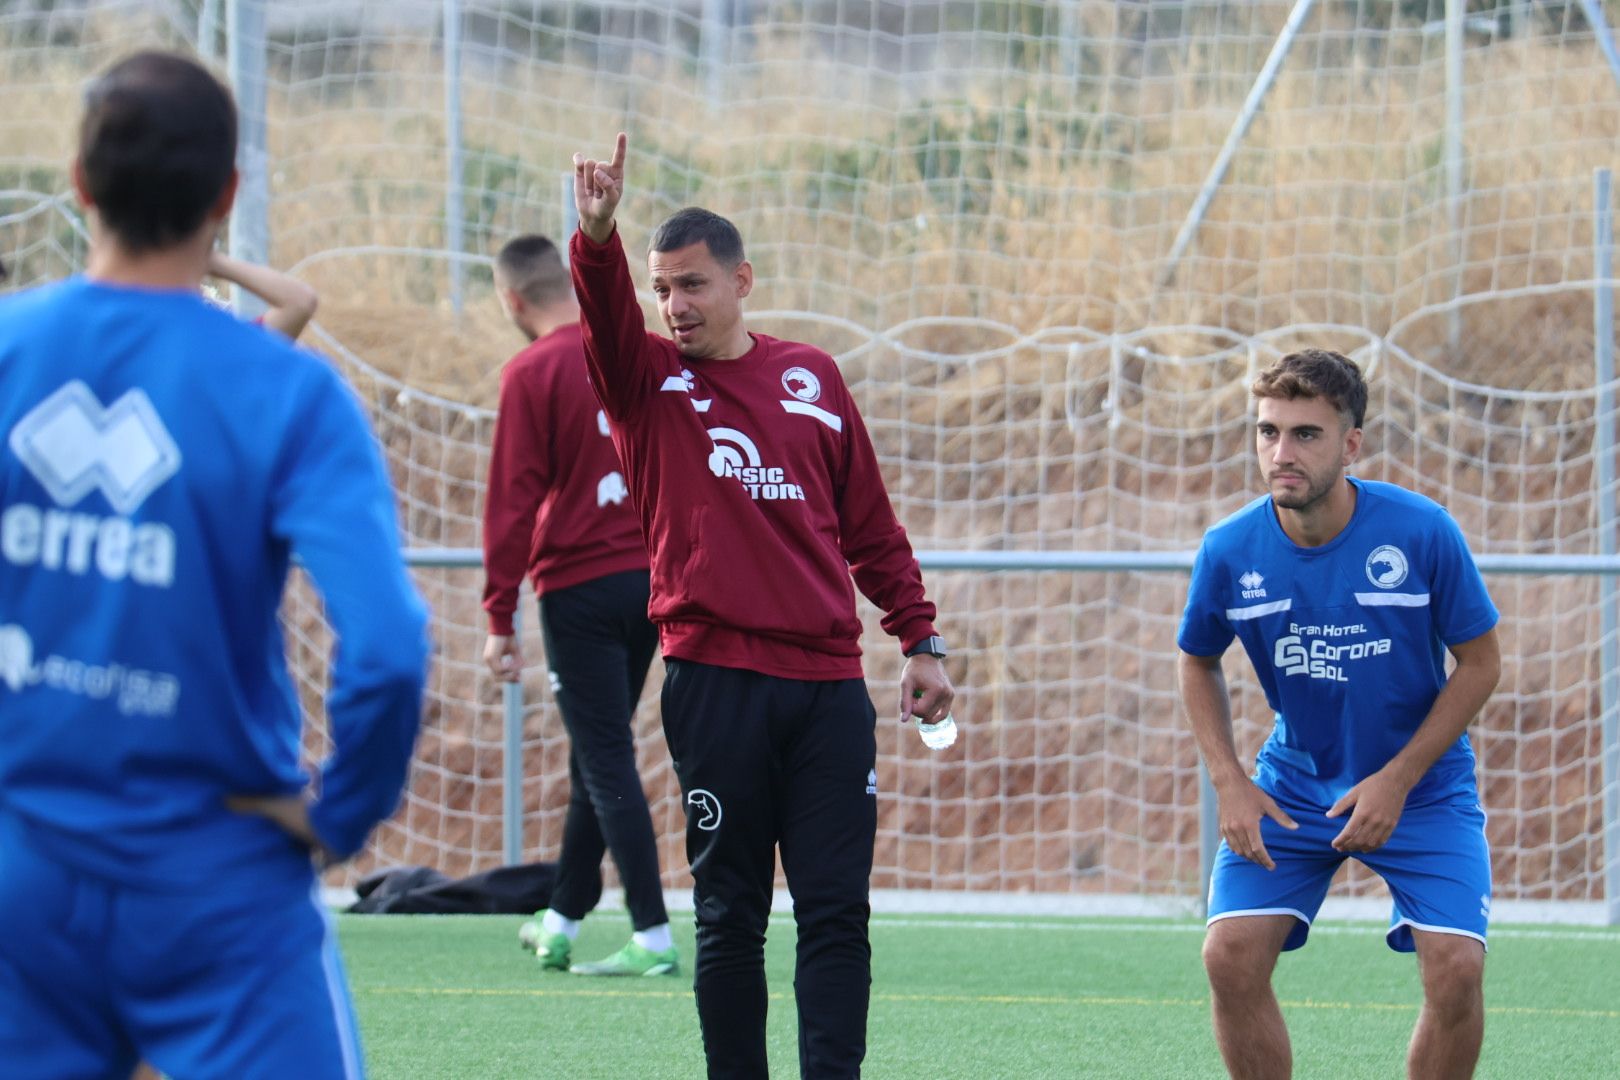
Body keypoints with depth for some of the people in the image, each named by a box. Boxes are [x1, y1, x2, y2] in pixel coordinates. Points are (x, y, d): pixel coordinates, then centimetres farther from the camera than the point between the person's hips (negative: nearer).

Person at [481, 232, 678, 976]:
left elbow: (512, 501, -11)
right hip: (652, 576, 7)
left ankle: (653, 937, -8)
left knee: (606, 762, -4)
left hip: (578, 588, -6)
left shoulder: (533, 373, -10)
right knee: (596, 756, 17)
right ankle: (561, 923, 26)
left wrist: (499, 617, -8)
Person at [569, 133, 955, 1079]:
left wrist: (919, 640, 11)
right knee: (730, 917, 3)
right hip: (714, 679, -2)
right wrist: (599, 236, -36)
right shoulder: (648, 382, 5)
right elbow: (607, 313, -17)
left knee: (837, 913, -3)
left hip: (828, 682, 2)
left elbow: (871, 523, 15)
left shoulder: (811, 377, 12)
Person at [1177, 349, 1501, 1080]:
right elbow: (1198, 663, 6)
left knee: (1456, 967, -18)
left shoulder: (1421, 532, -20)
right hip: (1293, 785, 2)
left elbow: (1480, 663, -9)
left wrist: (1397, 780, -16)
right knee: (1231, 955, -14)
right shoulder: (1229, 551, -14)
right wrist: (1229, 783, -6)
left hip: (1420, 790, -2)